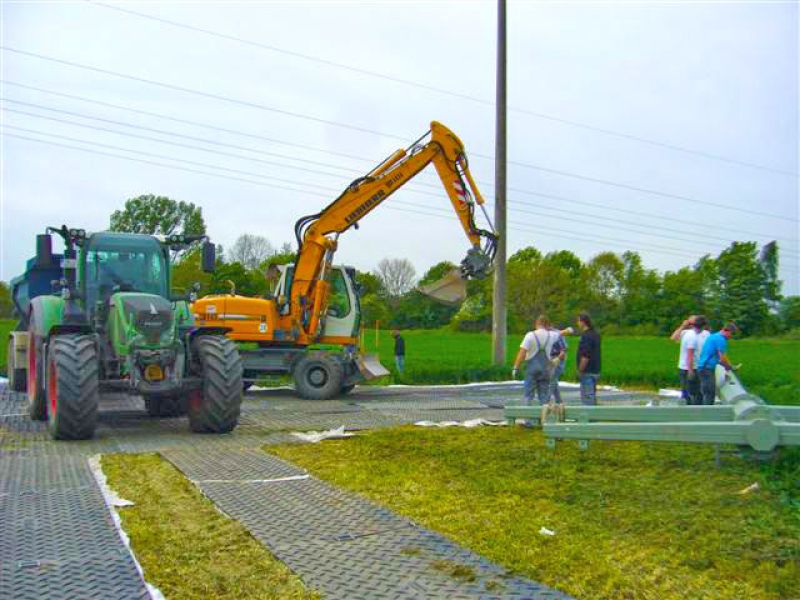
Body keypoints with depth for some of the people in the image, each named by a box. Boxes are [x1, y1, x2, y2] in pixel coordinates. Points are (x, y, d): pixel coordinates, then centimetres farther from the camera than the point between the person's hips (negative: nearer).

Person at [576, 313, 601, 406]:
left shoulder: (586, 336, -19)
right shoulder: (595, 333, 11)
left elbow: (585, 357, -23)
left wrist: (580, 371, -15)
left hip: (588, 372, -10)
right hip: (595, 370, 10)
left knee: (587, 399, -5)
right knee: (592, 397, 16)